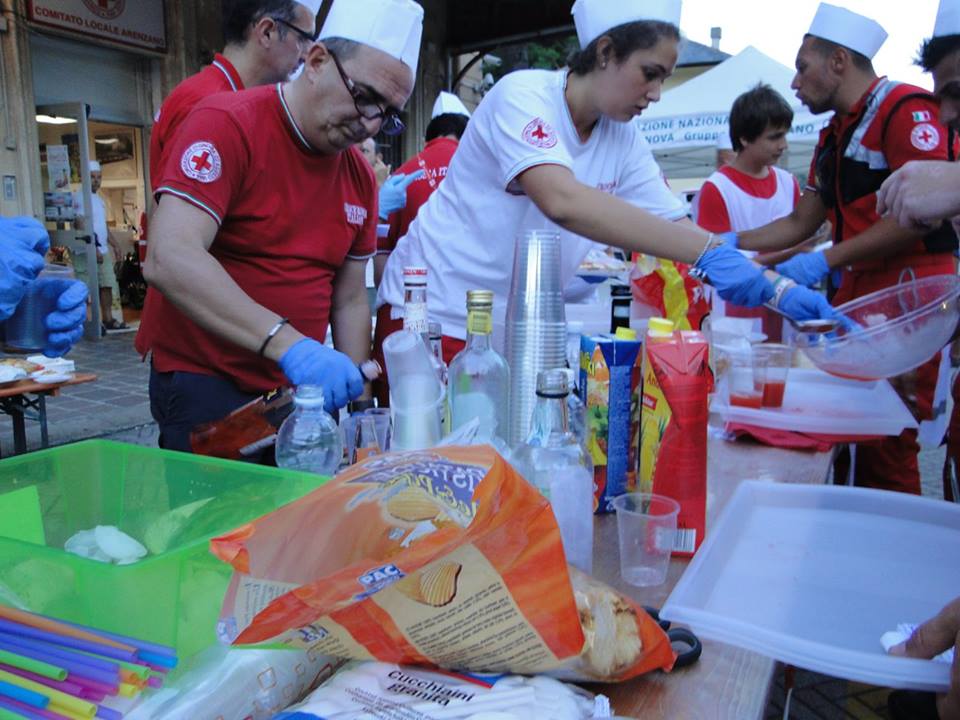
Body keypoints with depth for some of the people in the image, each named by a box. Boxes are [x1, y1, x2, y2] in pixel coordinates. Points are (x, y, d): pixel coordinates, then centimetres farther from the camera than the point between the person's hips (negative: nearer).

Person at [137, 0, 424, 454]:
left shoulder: (360, 178, 5)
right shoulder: (228, 124, -14)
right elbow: (169, 259, -27)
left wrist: (355, 397, 0)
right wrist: (289, 344, -35)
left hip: (300, 389, 6)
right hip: (205, 386, -6)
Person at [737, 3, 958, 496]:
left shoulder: (905, 108, -9)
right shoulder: (833, 136, 18)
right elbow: (801, 223, 21)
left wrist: (826, 261, -19)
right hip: (856, 293, 8)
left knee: (887, 446, -6)